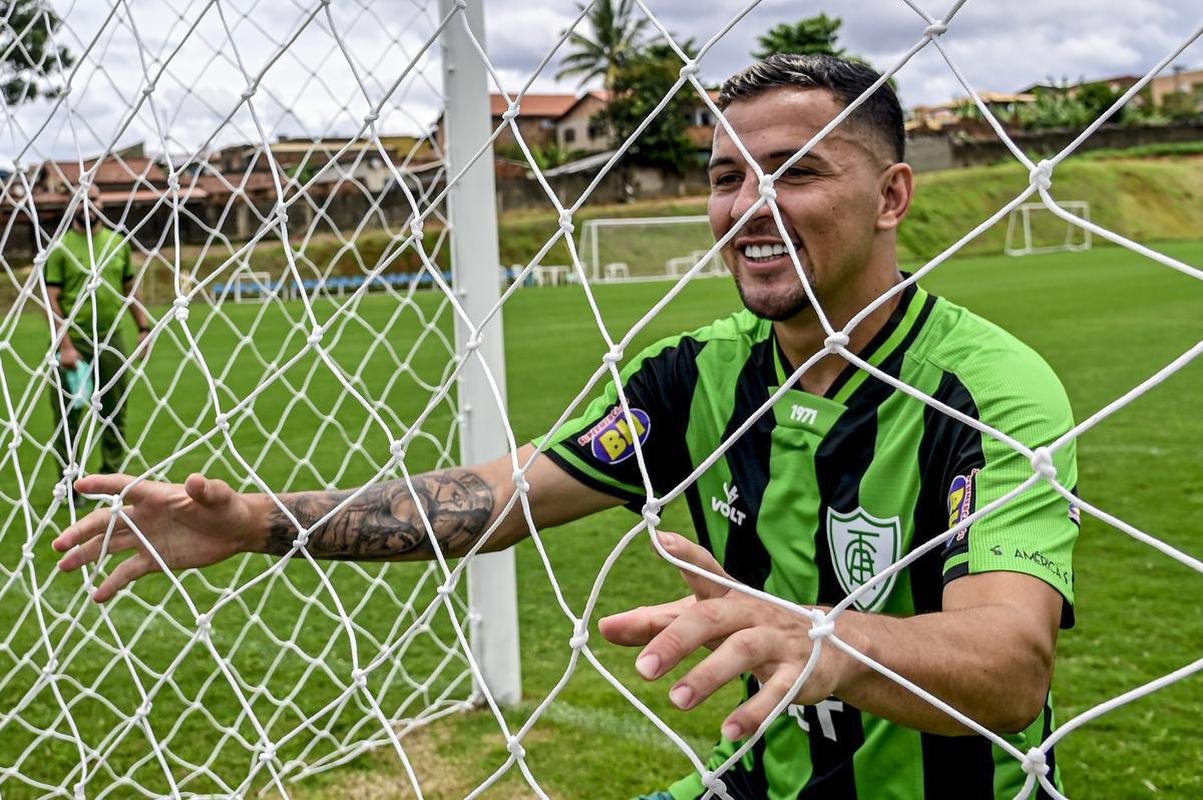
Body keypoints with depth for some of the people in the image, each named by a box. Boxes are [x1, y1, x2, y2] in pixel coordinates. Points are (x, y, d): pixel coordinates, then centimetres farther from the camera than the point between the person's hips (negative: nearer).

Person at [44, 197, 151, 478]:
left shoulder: (119, 242, 9)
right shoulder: (60, 247, -4)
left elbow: (130, 290, 16)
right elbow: (51, 301, -8)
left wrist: (144, 328, 9)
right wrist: (65, 346, -15)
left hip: (111, 339, 4)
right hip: (73, 342, -4)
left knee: (114, 413, 10)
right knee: (68, 416, 2)